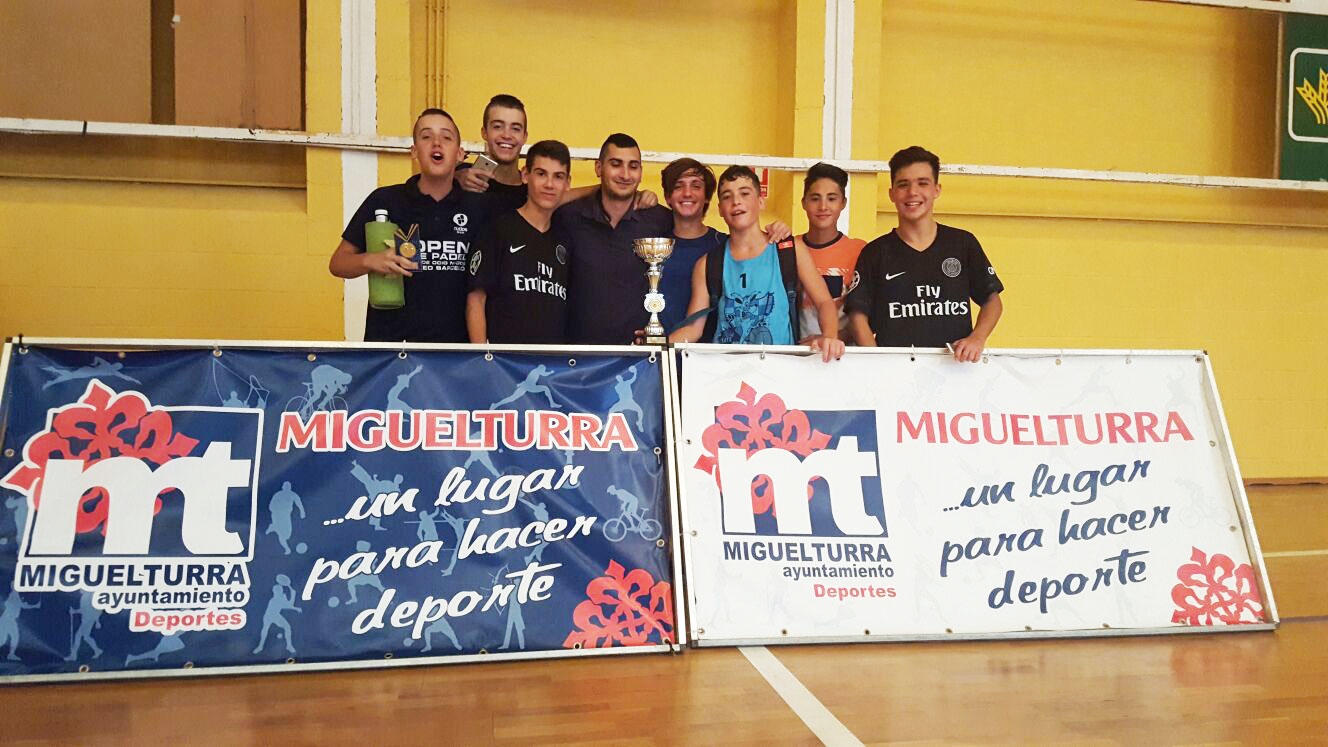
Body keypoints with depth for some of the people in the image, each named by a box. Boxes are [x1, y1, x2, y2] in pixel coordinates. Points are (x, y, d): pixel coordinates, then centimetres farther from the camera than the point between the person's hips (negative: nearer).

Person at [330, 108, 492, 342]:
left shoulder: (478, 207, 4)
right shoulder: (384, 201, 0)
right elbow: (337, 263, 5)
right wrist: (370, 261, -15)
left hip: (455, 340, 2)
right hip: (389, 338, -1)